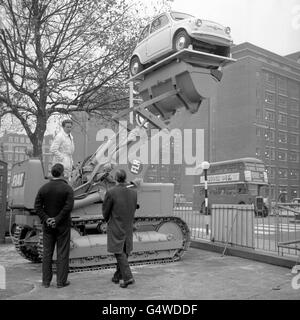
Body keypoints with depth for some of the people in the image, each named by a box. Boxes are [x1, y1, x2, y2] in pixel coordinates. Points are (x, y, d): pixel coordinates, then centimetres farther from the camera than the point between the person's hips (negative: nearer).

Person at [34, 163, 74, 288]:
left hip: (47, 225, 4)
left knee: (47, 253, 11)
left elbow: (38, 206, -4)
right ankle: (61, 281, 8)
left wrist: (46, 219, -8)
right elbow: (68, 207, -19)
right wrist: (57, 220, -15)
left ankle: (46, 281, 16)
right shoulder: (67, 188, -10)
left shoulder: (43, 188, 1)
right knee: (62, 253, 4)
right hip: (62, 226, -3)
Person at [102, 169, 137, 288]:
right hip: (129, 228, 5)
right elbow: (134, 208, 6)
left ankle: (127, 277, -7)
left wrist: (108, 221, 14)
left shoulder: (111, 192, -16)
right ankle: (118, 276, 28)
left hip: (116, 228, -5)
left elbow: (105, 211, -6)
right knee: (124, 253, 16)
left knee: (119, 253, 1)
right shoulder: (133, 192, -2)